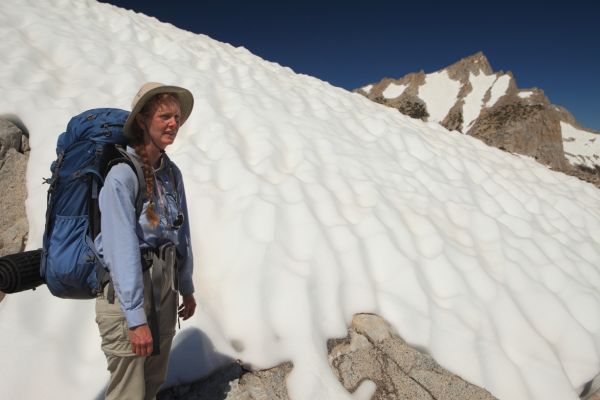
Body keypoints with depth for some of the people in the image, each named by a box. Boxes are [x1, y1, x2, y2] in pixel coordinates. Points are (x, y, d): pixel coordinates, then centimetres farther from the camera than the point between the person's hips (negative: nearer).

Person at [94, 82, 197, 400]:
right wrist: (136, 317, -19)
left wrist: (186, 288, 14)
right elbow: (123, 246, -21)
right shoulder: (121, 171, -17)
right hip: (125, 290, -6)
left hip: (164, 286, 7)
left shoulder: (171, 172, 4)